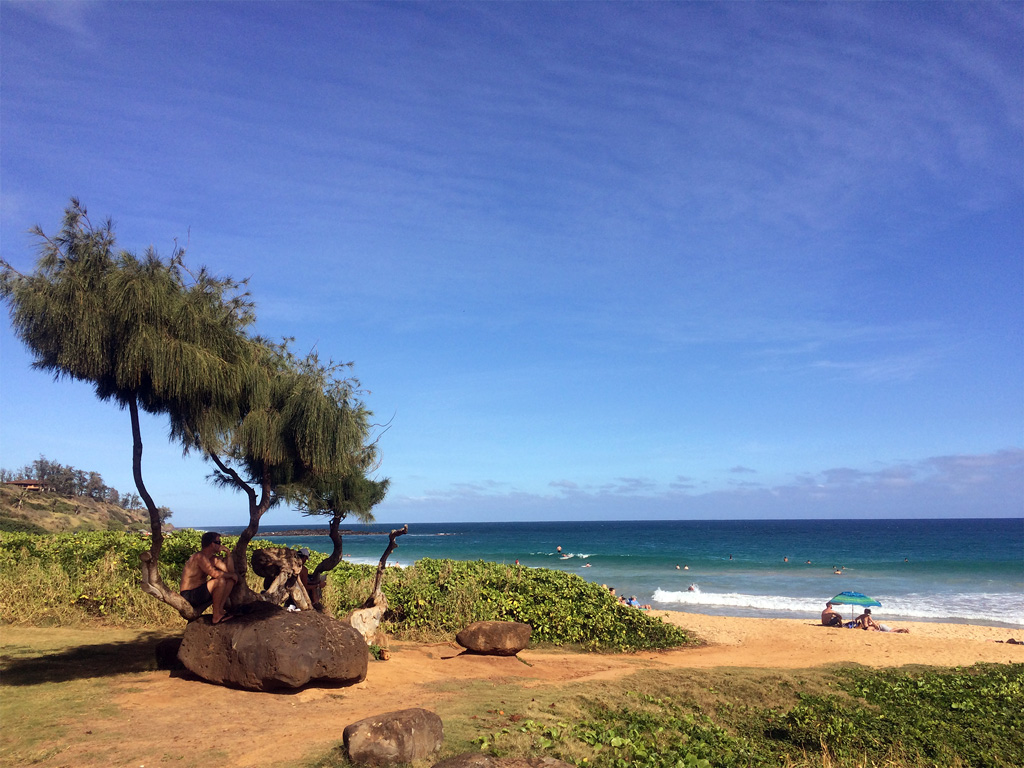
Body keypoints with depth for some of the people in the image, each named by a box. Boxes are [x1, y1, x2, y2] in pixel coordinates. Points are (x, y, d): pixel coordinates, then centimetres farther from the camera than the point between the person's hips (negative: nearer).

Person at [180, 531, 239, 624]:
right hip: (189, 596, -10)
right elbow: (215, 574, -30)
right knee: (220, 581, -28)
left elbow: (230, 571, 7)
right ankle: (216, 616, -17)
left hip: (200, 592, 10)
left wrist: (228, 554, -2)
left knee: (230, 581, 5)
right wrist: (232, 575, -13)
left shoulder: (213, 558, 10)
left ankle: (220, 610, -1)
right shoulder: (200, 557, -19)